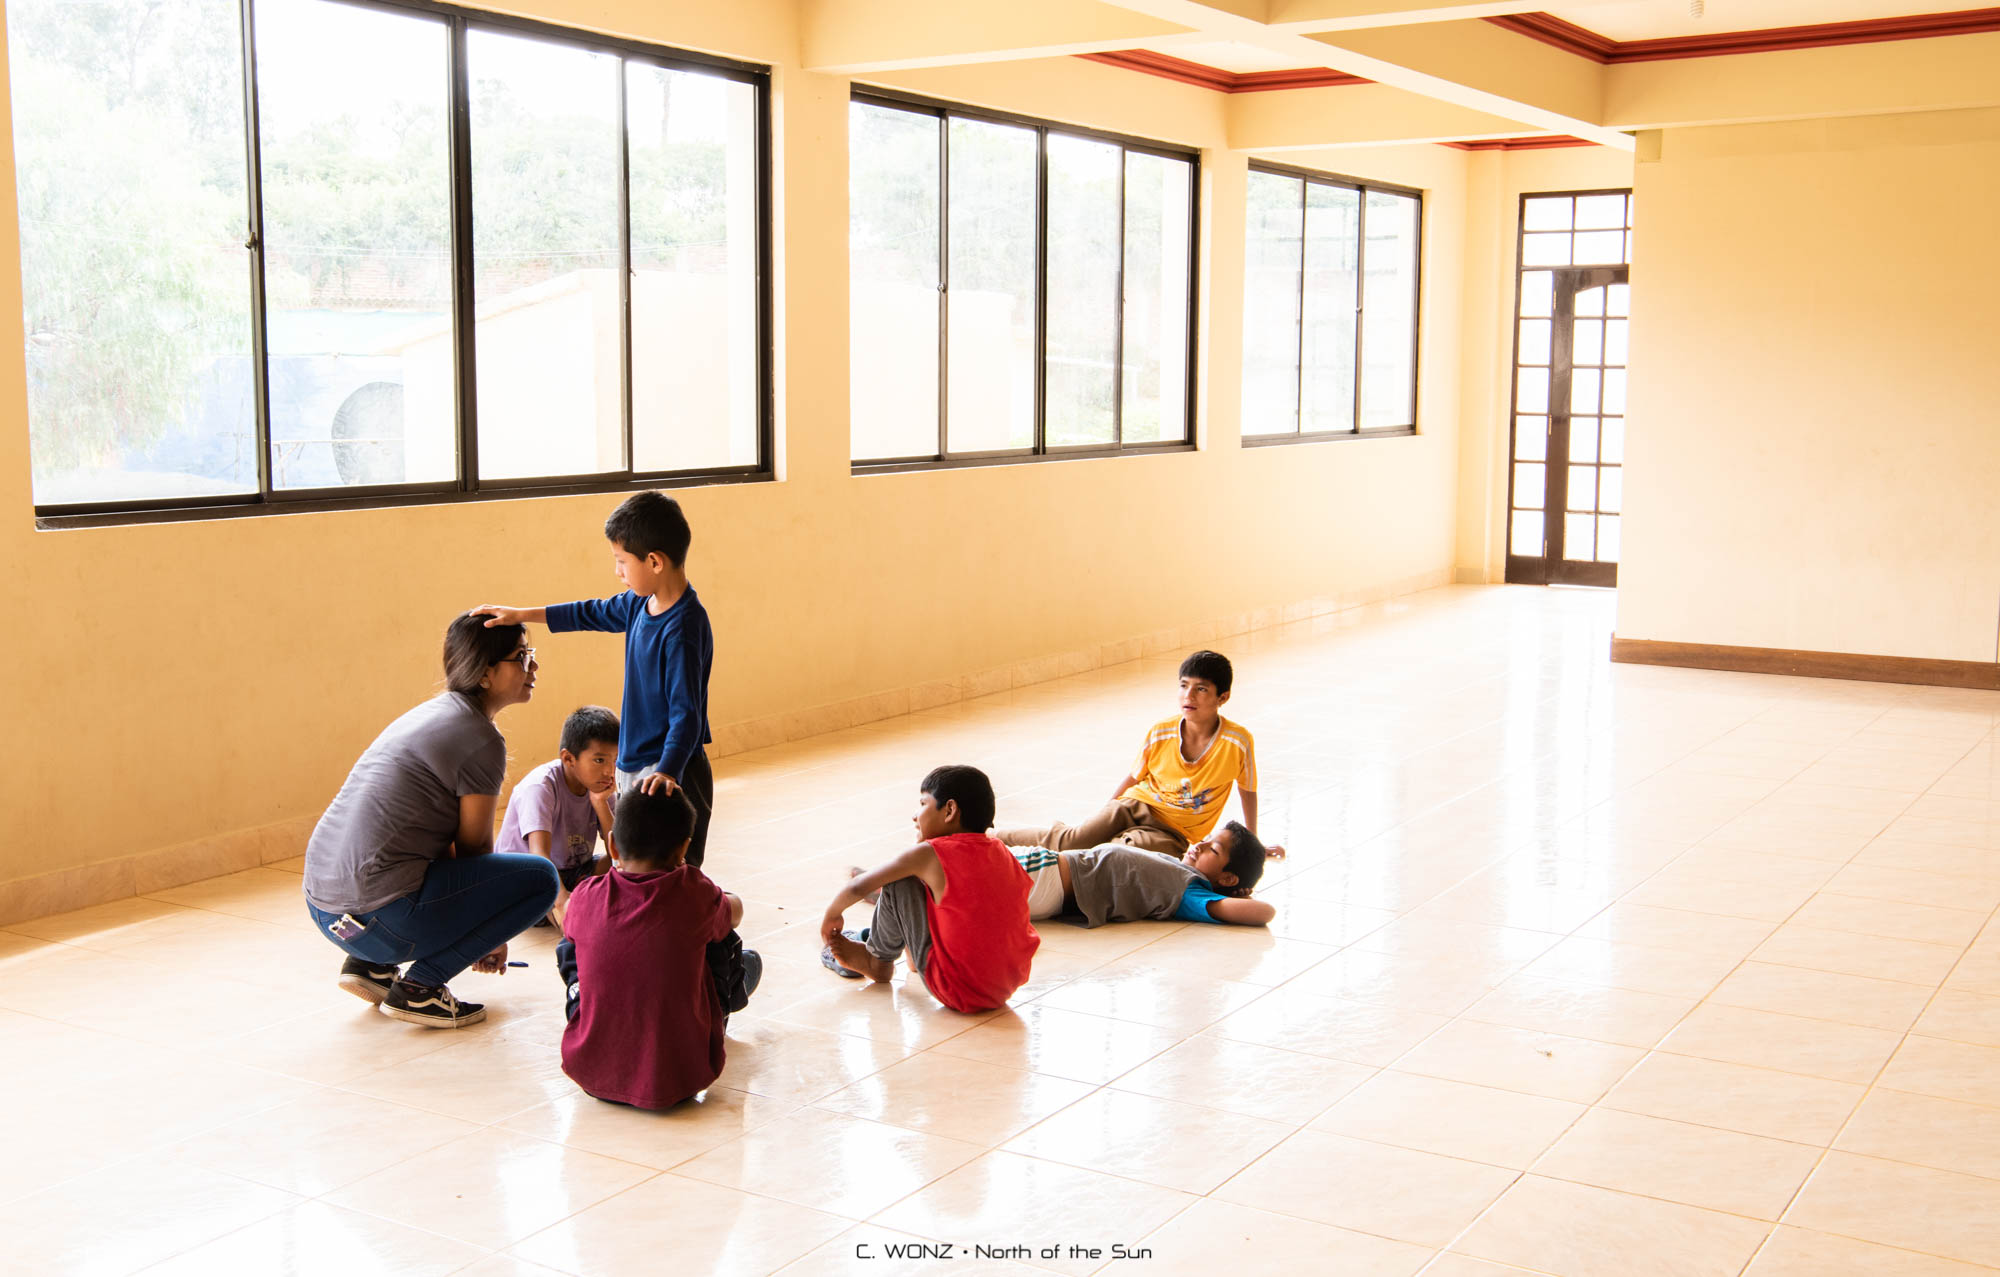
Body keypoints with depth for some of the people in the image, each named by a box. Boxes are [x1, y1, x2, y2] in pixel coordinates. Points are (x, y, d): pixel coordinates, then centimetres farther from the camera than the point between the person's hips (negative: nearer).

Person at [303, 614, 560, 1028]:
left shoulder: (430, 713, 17)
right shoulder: (480, 741, -10)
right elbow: (474, 847, -1)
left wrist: (478, 936, 29)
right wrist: (492, 936, 17)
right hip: (380, 917, -9)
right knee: (541, 877, -1)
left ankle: (373, 966, 17)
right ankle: (417, 987, -2)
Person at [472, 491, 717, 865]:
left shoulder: (683, 627, -23)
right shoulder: (640, 604, 5)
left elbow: (686, 714, -27)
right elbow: (594, 613, 24)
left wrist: (666, 775, -38)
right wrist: (521, 615, 24)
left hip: (672, 769, -10)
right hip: (634, 765, 10)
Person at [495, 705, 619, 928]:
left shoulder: (598, 785, -3)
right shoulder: (540, 786, -24)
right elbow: (539, 854, -39)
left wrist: (600, 802, -20)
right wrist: (562, 901, -56)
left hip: (573, 873, 7)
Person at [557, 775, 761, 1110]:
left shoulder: (586, 896, -9)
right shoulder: (693, 893, -13)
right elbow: (734, 912, 12)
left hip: (590, 1073, 2)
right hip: (679, 1080, -2)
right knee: (748, 962, 16)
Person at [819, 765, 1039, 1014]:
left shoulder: (930, 855, -11)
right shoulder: (1003, 854, 5)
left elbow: (858, 887, -3)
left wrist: (832, 915, 19)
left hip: (957, 992, -6)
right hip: (1008, 988, 6)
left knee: (898, 883, 1)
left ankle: (877, 961, 22)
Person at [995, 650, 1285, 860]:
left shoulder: (1237, 741, -11)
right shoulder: (1161, 733, -4)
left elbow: (1248, 791, 6)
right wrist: (1104, 819, 14)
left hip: (1173, 836, -2)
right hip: (1136, 806, 2)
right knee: (1073, 839, -25)